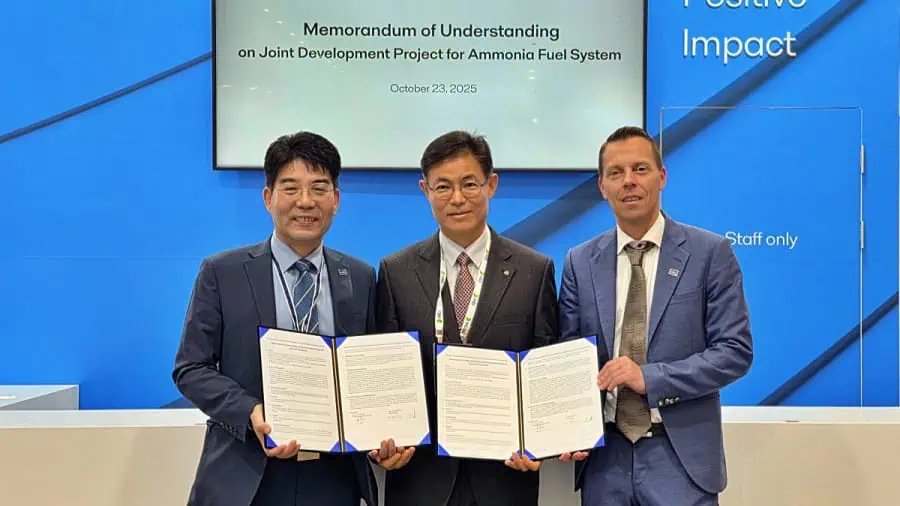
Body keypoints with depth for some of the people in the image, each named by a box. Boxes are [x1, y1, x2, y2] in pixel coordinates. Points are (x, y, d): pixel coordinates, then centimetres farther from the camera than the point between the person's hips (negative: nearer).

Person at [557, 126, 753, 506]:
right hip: (604, 456, 3)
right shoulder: (580, 262, 5)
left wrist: (650, 377, -16)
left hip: (680, 456, -2)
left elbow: (735, 351, -6)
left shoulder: (710, 252, -3)